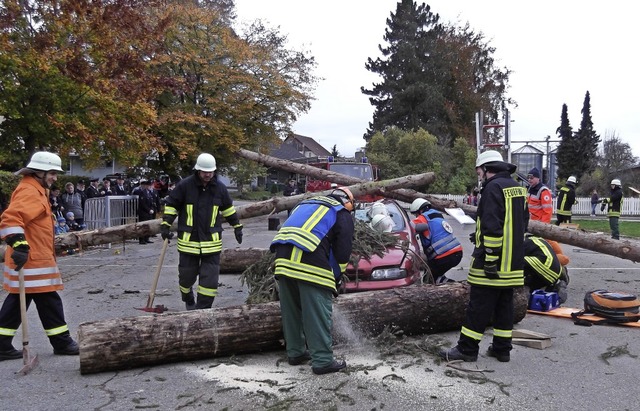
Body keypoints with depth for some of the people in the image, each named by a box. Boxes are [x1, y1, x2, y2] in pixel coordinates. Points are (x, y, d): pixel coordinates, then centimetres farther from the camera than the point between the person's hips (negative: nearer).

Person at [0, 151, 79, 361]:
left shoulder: (36, 190, 18)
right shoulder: (29, 191, -15)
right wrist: (19, 243, -35)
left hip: (36, 258, 10)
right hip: (31, 260, -10)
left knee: (17, 302, 13)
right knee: (49, 301, -1)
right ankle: (62, 343, 10)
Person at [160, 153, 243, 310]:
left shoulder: (220, 187, 2)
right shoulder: (185, 185, -7)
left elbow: (228, 208, 16)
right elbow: (171, 204, 2)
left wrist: (237, 226, 18)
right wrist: (165, 225, -4)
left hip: (212, 241, 1)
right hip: (188, 240, -1)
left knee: (210, 277, -3)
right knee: (186, 276, 11)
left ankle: (203, 308, 7)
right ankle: (189, 301, 39)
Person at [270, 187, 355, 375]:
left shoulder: (306, 203, 34)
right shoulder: (342, 213, 14)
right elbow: (343, 250, 7)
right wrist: (335, 277, 21)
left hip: (283, 256, 7)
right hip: (309, 259, -7)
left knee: (291, 308, 17)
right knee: (318, 312, -1)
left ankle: (295, 352, 27)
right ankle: (323, 360, 1)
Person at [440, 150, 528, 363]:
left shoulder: (493, 188, -15)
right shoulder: (517, 188, 15)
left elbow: (493, 227, -22)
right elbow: (523, 222, 22)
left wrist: (490, 258, -20)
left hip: (492, 261, -9)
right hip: (513, 262, 9)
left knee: (479, 305, -3)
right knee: (504, 304, 14)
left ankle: (467, 348, 3)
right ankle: (502, 349, 20)